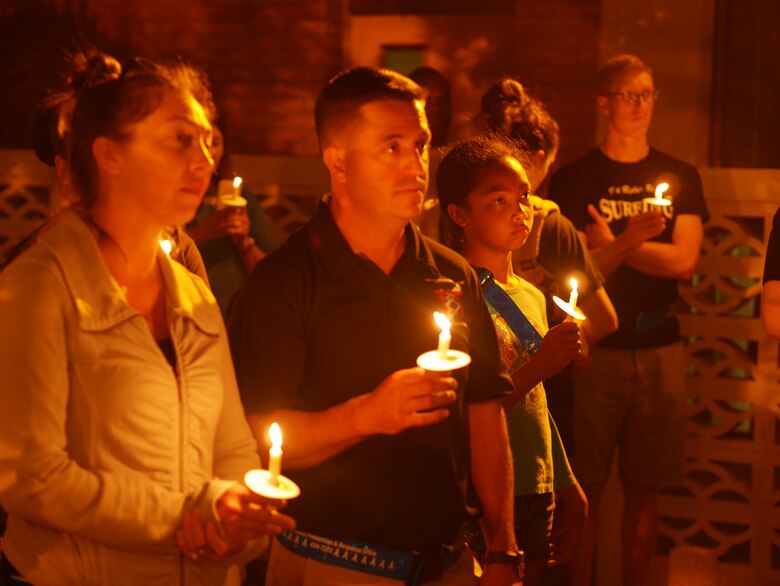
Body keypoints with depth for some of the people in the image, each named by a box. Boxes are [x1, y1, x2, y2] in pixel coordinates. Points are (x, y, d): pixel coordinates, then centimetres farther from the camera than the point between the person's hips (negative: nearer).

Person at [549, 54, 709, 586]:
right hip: (595, 348, -2)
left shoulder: (680, 177, 10)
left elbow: (684, 261, -3)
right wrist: (631, 240, -20)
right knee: (587, 487, -1)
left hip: (660, 349, 2)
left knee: (645, 488, 9)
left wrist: (610, 244, -7)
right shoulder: (574, 181, 2)